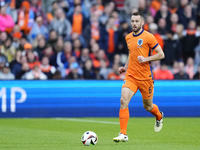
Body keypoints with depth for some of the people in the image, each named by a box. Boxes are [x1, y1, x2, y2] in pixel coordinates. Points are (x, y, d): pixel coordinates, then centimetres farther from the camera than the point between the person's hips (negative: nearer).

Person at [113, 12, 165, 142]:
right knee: (123, 100, -18)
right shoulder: (128, 37, 10)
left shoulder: (148, 37, -8)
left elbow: (161, 54, -7)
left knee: (148, 106, 11)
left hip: (145, 77, -4)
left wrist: (146, 59, -20)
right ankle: (123, 134, -17)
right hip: (131, 76, 4)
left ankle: (159, 117, 48)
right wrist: (125, 67, 14)